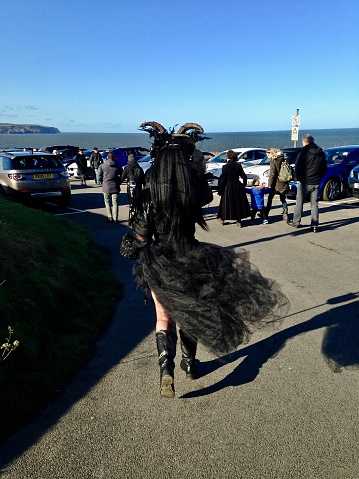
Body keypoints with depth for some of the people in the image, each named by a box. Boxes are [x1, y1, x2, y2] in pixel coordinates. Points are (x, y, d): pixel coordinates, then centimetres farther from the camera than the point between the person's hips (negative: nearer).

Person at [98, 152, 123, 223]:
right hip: (115, 187, 1)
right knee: (115, 202, 6)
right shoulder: (118, 166, 1)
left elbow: (99, 177, -1)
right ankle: (115, 218, 5)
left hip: (106, 187, -1)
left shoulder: (102, 166, -2)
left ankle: (110, 217, 7)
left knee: (107, 202, 12)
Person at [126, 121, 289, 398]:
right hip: (190, 263, 1)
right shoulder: (196, 195, -15)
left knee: (164, 318, 17)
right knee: (189, 313, 22)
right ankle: (190, 364, 39)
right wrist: (192, 153, 12)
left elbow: (140, 239, -10)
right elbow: (206, 190, 10)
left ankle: (166, 365, -3)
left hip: (159, 267, -1)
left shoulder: (146, 198, -17)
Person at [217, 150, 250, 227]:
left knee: (226, 203, 11)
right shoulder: (238, 166, 0)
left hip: (228, 187, -3)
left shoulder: (225, 167, -10)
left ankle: (222, 219, 24)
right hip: (238, 186, 3)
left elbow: (223, 180, -10)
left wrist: (220, 191, -4)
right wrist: (243, 185, 18)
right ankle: (239, 221, 11)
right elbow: (244, 177, 3)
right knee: (238, 202, 10)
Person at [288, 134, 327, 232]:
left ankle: (296, 222, 19)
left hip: (305, 182, -5)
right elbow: (324, 169, 13)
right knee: (314, 204, 7)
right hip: (316, 183, 5)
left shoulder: (304, 153, -11)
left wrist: (299, 179, 0)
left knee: (299, 203, 9)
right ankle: (314, 225, 5)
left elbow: (298, 168, -13)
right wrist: (318, 178, 18)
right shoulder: (321, 154, 8)